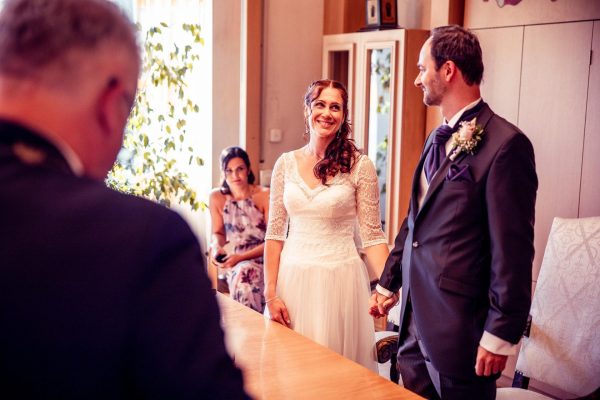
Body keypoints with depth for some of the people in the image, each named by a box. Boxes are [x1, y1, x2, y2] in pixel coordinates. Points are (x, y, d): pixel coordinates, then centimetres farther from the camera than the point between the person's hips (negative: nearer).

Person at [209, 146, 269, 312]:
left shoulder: (264, 196, -12)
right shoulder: (217, 197, -1)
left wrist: (241, 257, -18)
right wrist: (216, 247, -10)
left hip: (263, 259, -2)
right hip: (235, 262, 3)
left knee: (244, 273, -32)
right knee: (240, 274, -30)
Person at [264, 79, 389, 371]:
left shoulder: (359, 166, -4)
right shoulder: (286, 163, 4)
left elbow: (372, 235, -4)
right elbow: (275, 233, 5)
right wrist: (270, 292, -1)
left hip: (340, 279, -2)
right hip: (293, 279, 3)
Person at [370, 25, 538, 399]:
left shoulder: (505, 143, -16)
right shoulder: (438, 139, 11)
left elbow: (513, 249, -17)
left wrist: (501, 334, -16)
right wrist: (388, 282, 21)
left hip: (459, 326, -8)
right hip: (415, 318, 8)